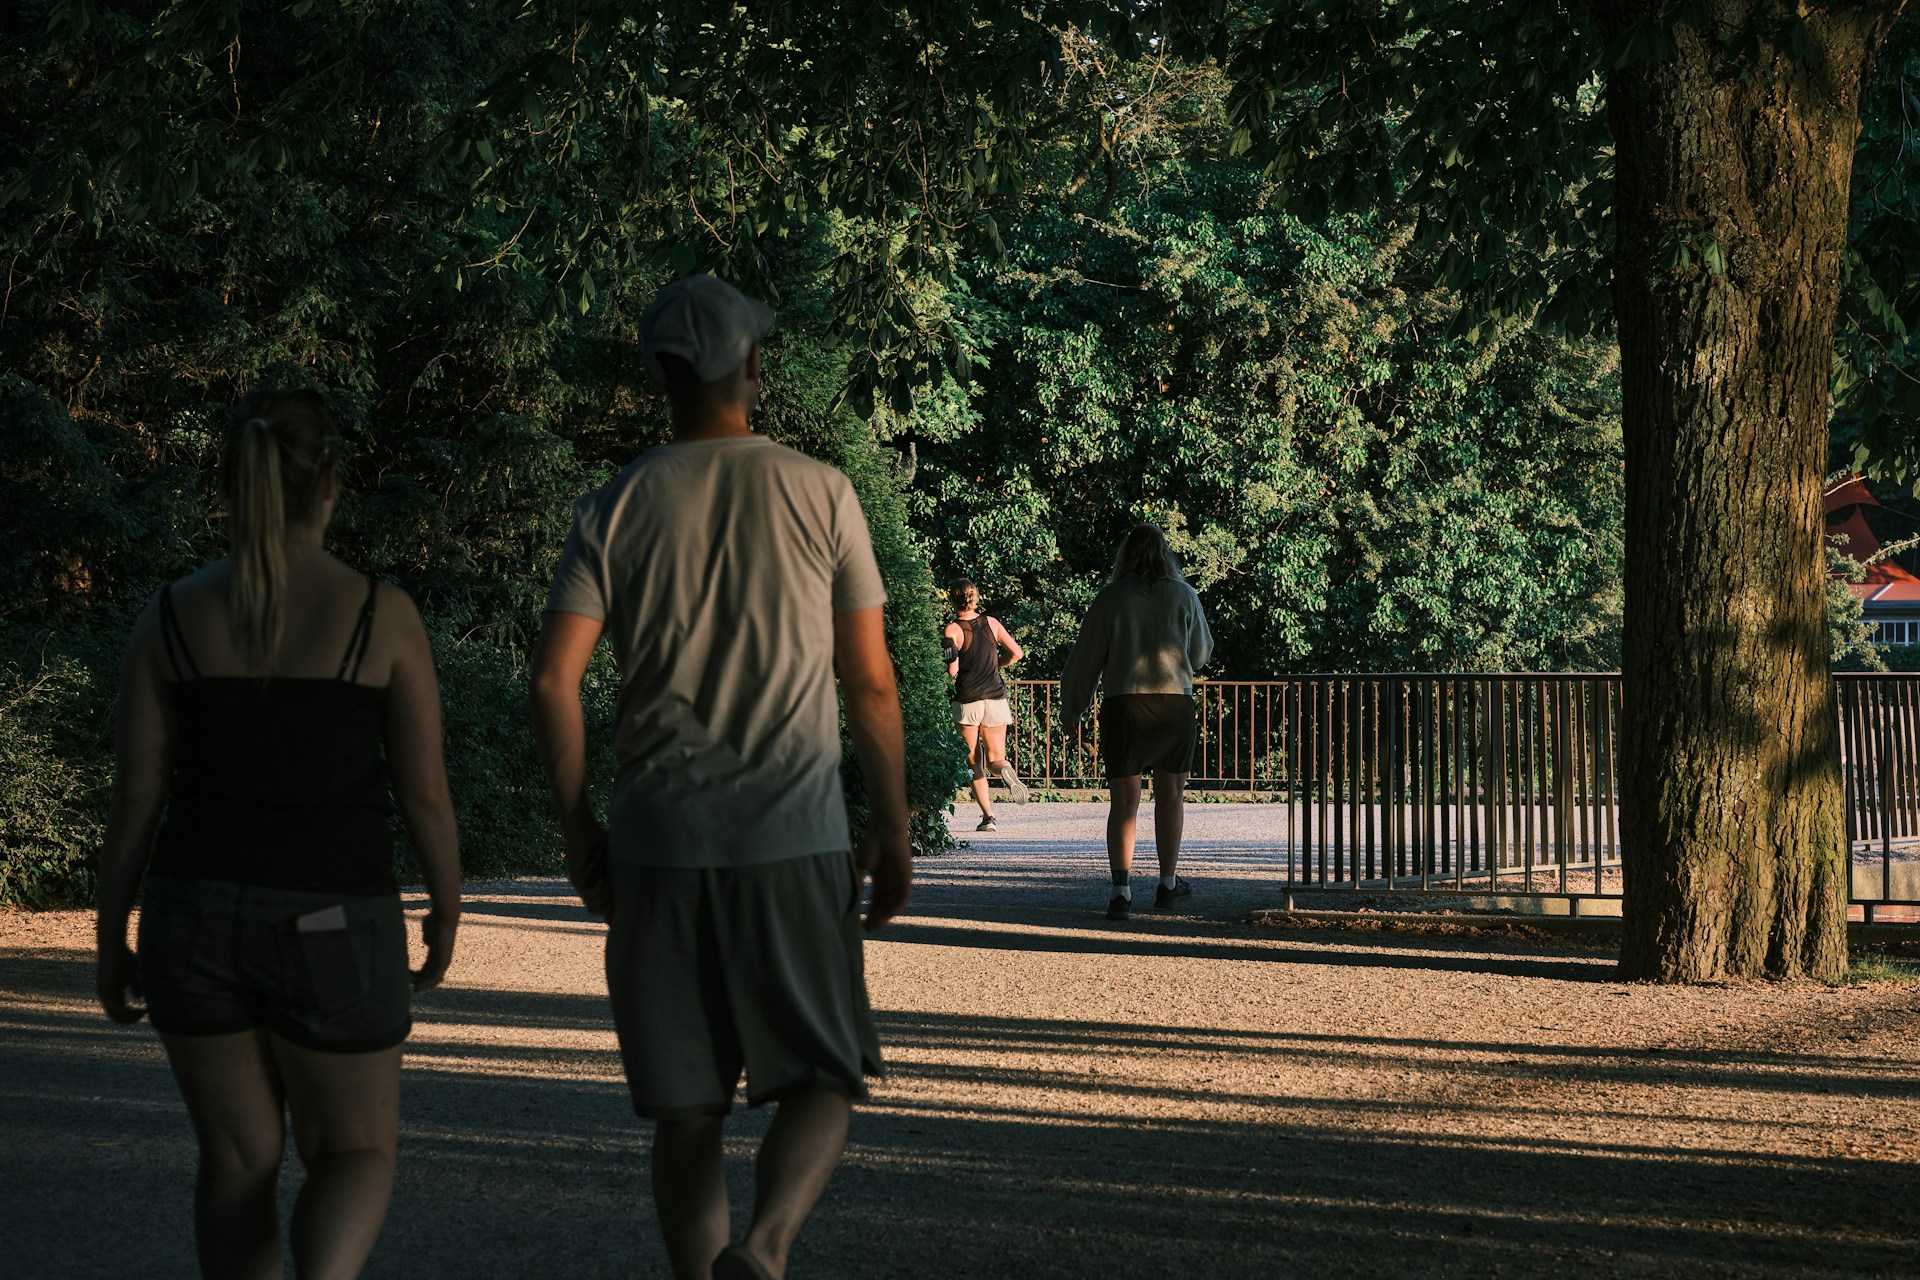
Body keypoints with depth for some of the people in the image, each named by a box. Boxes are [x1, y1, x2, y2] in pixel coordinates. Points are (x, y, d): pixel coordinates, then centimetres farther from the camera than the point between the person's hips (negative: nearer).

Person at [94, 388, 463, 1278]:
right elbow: (425, 793, -6)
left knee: (238, 1162, 18)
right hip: (331, 934, -2)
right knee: (356, 1156, 13)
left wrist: (111, 941, 10)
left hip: (198, 922, 2)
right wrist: (448, 912, 10)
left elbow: (133, 799, -1)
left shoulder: (171, 618, -2)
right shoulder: (383, 616, -8)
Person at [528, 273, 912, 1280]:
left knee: (686, 1110, 9)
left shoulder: (612, 510, 4)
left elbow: (553, 681, -5)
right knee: (821, 1082, 4)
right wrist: (894, 833, 11)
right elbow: (871, 682, 2)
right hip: (796, 839, -2)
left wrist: (578, 835, 5)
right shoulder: (819, 493, 2)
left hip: (658, 849, 2)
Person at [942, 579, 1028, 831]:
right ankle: (1004, 769, -28)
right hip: (996, 699, 3)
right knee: (995, 759, 9)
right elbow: (1016, 652, 6)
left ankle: (988, 816, 0)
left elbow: (952, 671, -16)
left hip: (967, 701, -3)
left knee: (974, 763, 9)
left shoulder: (953, 630, -9)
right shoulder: (991, 623, 3)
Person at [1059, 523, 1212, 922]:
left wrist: (1073, 709, 12)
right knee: (1170, 795, 15)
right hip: (1175, 699, 1)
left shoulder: (1111, 597, -2)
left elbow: (1087, 657, 1)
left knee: (1125, 801, -1)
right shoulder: (1183, 595, 2)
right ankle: (1168, 883, 26)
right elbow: (1201, 652, 14)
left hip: (1123, 705, -1)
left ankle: (1121, 889, -16)